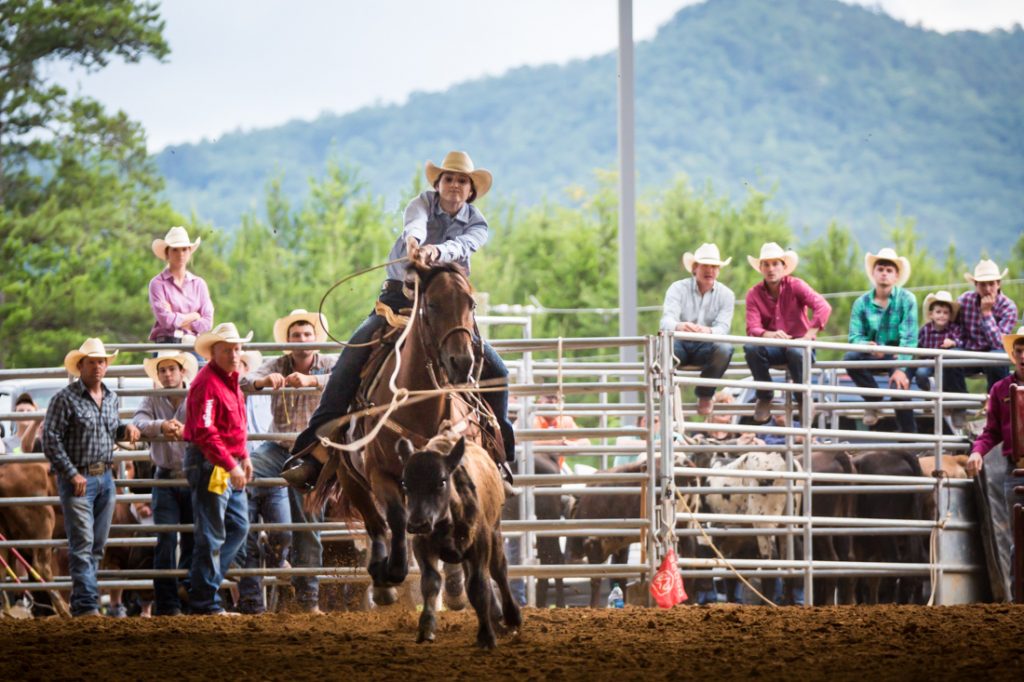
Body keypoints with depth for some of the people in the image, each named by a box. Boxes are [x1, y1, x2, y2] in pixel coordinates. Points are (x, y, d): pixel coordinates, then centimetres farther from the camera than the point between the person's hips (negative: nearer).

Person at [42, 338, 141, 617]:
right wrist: (72, 474, -17)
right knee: (82, 543, -11)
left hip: (105, 477, 7)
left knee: (98, 545, 9)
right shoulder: (65, 399, -9)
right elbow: (51, 439, -11)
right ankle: (86, 604, -14)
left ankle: (80, 601, 16)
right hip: (77, 479, -7)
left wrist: (125, 429, 3)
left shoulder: (111, 398, 12)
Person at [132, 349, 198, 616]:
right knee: (166, 541, -6)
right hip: (166, 480, 0)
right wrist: (161, 426, -34)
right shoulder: (152, 401, 4)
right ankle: (167, 604, -5)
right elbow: (138, 423, -14)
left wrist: (185, 431, -36)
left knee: (192, 543, 5)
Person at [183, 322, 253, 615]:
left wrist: (244, 457, 20)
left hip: (230, 465, 10)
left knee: (239, 526, 15)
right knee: (211, 534, -5)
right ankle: (204, 600, 1)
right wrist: (230, 465, -27)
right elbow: (204, 432, -25)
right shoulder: (207, 383, -18)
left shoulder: (231, 380, 15)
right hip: (209, 464, -10)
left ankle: (201, 584, 21)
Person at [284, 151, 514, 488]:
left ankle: (499, 453, 5)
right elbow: (416, 222, -23)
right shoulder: (424, 203, 3)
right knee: (351, 359, -22)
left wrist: (438, 251, -42)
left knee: (495, 370, -11)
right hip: (400, 299, -2)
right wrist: (414, 239, -47)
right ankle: (312, 451, -25)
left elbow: (462, 246, -19)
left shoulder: (477, 224, 6)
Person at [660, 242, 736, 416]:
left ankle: (705, 396, -10)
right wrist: (679, 327, -43)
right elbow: (666, 320, -16)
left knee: (724, 349, -34)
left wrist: (709, 331, -38)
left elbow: (723, 327, -12)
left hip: (706, 346, 1)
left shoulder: (725, 294, 3)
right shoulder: (678, 289, 0)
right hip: (680, 344, -1)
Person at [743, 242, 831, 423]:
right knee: (751, 347, -30)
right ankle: (764, 399, -12)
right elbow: (752, 328, -12)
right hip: (772, 347, 2)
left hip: (798, 344, -2)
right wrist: (769, 335, -35)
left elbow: (823, 307, -19)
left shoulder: (795, 286, -5)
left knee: (796, 351, -38)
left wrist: (809, 335, -32)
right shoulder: (754, 294, 1)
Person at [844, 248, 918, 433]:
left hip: (898, 355, -2)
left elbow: (908, 338, -12)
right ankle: (873, 401, -8)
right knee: (850, 358, -28)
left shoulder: (906, 299, -4)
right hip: (873, 355, 2)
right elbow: (855, 336, -2)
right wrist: (868, 346, -27)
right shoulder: (862, 303, 4)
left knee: (899, 386, -28)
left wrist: (901, 369, -24)